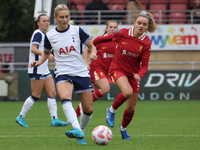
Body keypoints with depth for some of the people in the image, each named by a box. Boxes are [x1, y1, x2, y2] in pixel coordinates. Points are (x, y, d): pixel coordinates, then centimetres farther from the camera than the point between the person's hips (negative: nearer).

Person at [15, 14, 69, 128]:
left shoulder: (44, 35, 17)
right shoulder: (38, 34, -10)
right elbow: (33, 49, -22)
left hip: (45, 70, 9)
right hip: (37, 70, -9)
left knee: (53, 93, 0)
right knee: (36, 96, -5)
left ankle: (55, 119, -4)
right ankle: (21, 117, 7)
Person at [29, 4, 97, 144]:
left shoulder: (77, 30, -1)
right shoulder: (50, 36, 3)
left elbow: (92, 46, 8)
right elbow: (46, 52, 20)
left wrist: (93, 53, -14)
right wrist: (39, 62, 1)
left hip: (81, 72, 1)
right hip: (63, 73, -1)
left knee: (88, 109, 1)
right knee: (65, 97, -34)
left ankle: (81, 133, 27)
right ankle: (77, 129, -49)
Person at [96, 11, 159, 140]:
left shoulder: (146, 43, -10)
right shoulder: (122, 33, -13)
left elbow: (144, 65, -9)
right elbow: (108, 38, 7)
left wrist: (139, 75, -29)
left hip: (133, 74, 2)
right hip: (118, 69, -2)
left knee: (131, 108, 5)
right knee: (128, 92, -33)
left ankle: (123, 128, 36)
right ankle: (112, 110, -5)